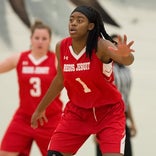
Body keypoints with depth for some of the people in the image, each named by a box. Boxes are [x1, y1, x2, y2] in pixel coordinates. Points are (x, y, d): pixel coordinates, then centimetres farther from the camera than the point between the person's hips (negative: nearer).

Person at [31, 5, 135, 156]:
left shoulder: (101, 46, -23)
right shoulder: (61, 47, -8)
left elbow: (127, 61, -43)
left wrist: (125, 56, -68)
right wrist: (40, 109, 18)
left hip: (108, 112, -4)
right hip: (77, 112, 4)